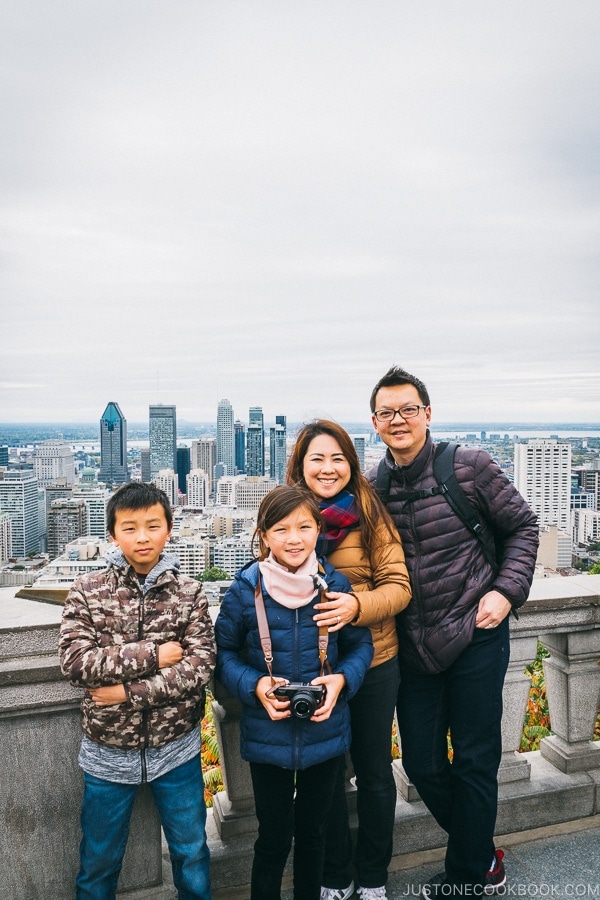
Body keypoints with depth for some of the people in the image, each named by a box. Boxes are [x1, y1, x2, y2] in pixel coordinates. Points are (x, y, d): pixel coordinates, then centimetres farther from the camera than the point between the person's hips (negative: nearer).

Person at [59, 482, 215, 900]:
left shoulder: (189, 592, -8)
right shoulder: (88, 590, -8)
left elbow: (199, 667, -16)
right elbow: (76, 661, -17)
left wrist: (128, 691, -20)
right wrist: (151, 655, -21)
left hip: (176, 750, 0)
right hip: (107, 751, 0)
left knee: (192, 855, 18)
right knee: (98, 863, 21)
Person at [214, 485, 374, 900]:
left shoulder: (336, 584, -10)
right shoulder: (245, 588, -14)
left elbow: (362, 644, 1)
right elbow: (224, 652, -3)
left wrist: (342, 680, -16)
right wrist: (254, 686, -19)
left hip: (326, 732, 2)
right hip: (268, 736, -2)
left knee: (312, 831, 22)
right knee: (274, 838, 15)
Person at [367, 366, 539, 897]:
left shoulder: (471, 467, -9)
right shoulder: (372, 489, 1)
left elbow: (522, 525, 0)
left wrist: (507, 591, -10)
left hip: (476, 638, -4)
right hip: (413, 648, 4)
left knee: (474, 762, 9)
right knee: (422, 764, 13)